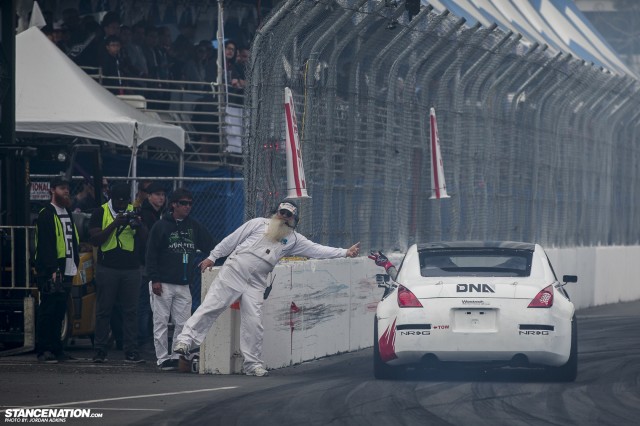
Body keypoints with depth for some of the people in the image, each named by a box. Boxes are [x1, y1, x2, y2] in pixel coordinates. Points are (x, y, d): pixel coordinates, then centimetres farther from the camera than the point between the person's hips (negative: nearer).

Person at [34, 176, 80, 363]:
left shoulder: (67, 213, 20)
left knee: (59, 311, 9)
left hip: (66, 271, 8)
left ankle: (55, 348, 13)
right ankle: (43, 350, -5)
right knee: (48, 311, -7)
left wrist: (76, 263, 15)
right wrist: (52, 269, -20)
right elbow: (45, 244, -14)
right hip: (51, 272, -8)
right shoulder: (46, 214, -7)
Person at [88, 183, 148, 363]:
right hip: (107, 268, -2)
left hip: (131, 269, 2)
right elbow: (95, 239, -6)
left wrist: (138, 225, -12)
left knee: (130, 311, 0)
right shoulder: (101, 212, 2)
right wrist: (115, 224, -14)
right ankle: (100, 351, 4)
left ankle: (131, 352, 1)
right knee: (104, 311, 0)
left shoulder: (135, 212, 10)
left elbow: (145, 239, 8)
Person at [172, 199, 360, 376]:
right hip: (233, 272, -3)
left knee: (254, 323, -2)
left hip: (255, 284, 3)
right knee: (211, 306, -11)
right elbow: (232, 239, 8)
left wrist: (345, 253, -2)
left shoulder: (294, 239, 12)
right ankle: (186, 338, -11)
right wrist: (212, 257, 7)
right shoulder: (259, 224, 5)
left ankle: (252, 363, 5)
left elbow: (317, 250, 7)